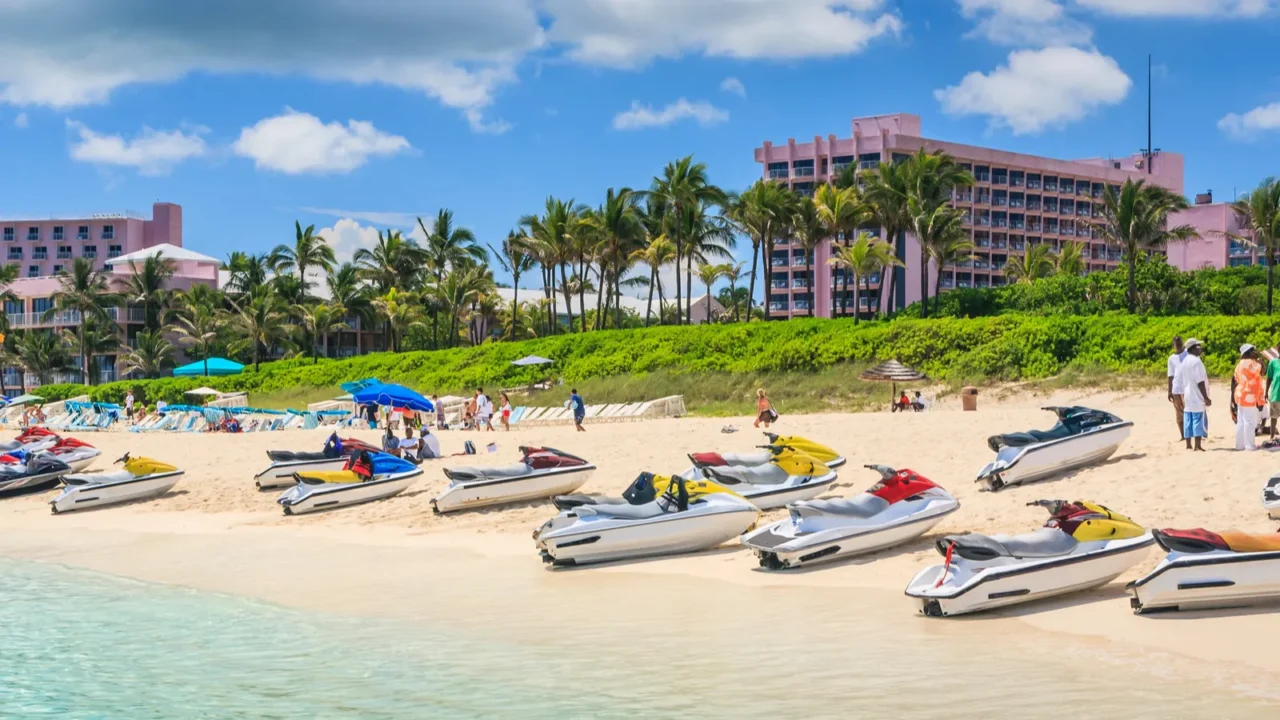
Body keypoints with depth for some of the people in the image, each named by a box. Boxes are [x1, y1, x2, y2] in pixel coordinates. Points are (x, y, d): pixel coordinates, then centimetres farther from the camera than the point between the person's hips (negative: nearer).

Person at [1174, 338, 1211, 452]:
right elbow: (1200, 382, -18)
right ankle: (1197, 446, -9)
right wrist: (1206, 397, -15)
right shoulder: (1196, 361, -14)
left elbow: (1178, 381, 14)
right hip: (1197, 397, -8)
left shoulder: (1184, 362, 12)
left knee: (1188, 421, 9)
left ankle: (1188, 445, 10)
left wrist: (1183, 396, 19)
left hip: (1187, 396, 8)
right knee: (1199, 421, -6)